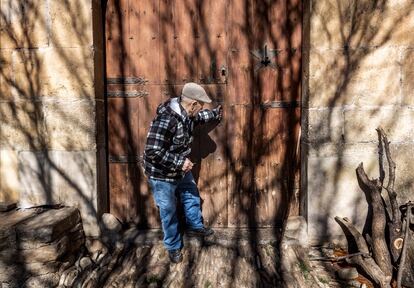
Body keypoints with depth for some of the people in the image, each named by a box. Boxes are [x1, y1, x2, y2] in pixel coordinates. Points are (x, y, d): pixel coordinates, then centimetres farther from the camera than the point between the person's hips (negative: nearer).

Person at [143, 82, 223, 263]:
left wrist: (215, 114, 29)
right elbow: (153, 151, -34)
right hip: (161, 174, -8)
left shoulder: (186, 113, -6)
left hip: (181, 170, 8)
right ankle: (173, 247, 33)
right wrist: (180, 163, -30)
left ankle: (195, 226, 51)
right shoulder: (166, 120, -34)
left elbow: (199, 117, 20)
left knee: (192, 197, 24)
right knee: (168, 211, 10)